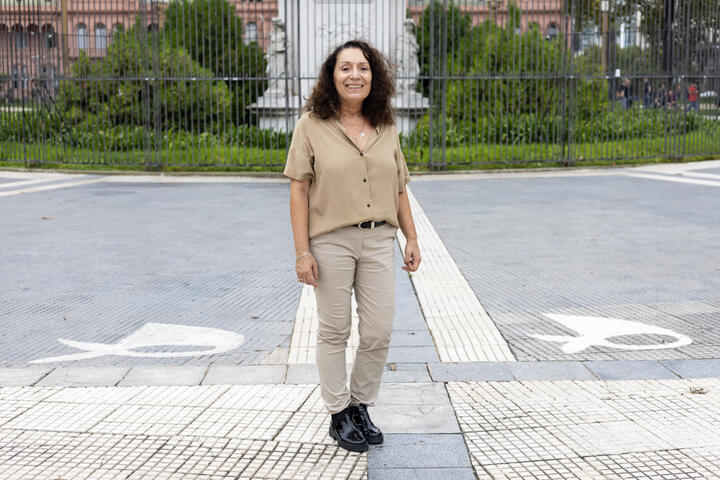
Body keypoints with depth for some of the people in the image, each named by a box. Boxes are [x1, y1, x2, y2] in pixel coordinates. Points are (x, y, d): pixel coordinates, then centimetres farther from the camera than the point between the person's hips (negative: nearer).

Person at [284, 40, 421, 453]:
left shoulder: (386, 127, 9)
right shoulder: (312, 125, -3)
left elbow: (399, 189, 15)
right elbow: (299, 190, -6)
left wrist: (412, 239, 11)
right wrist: (302, 251, -11)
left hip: (379, 240, 4)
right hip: (331, 241, -3)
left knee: (379, 332, 5)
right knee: (335, 332, 7)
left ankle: (361, 406, 26)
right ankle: (339, 414, 22)